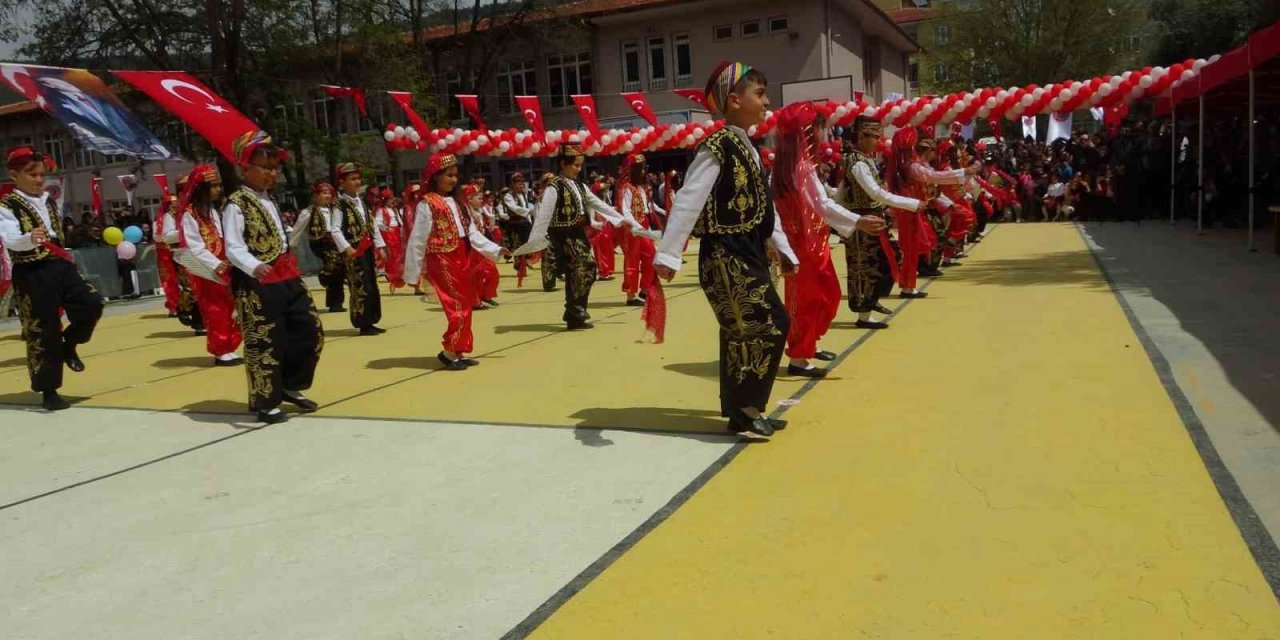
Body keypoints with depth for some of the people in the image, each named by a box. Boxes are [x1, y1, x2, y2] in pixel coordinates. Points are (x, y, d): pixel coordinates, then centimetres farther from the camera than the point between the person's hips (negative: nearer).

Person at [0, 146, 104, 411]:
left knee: (91, 303, -12)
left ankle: (68, 344, 15)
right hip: (31, 275, -6)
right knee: (43, 332, -3)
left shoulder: (47, 201, 14)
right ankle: (48, 391, 7)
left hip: (59, 266, 6)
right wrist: (29, 239, -44)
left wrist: (66, 258, 25)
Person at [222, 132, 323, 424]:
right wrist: (254, 267, -37)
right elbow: (233, 248, -21)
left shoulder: (269, 200, 18)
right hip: (257, 284, -9)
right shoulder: (236, 205, -10)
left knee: (310, 330, 10)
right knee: (264, 343, -2)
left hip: (286, 278, 9)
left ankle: (290, 386, 25)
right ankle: (266, 403, 12)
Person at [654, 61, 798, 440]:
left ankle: (741, 410, 24)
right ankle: (745, 411, 4)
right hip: (725, 259, -9)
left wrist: (783, 248, 26)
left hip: (749, 256, 9)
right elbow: (688, 201, -23)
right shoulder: (717, 148, -14)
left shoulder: (748, 148, 15)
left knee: (742, 334, 13)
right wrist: (667, 255, -29)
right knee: (767, 327, -9)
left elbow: (763, 204, 23)